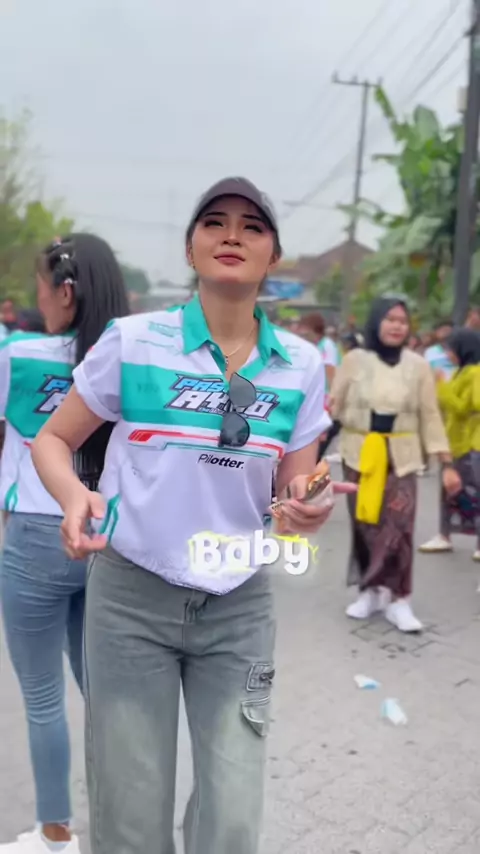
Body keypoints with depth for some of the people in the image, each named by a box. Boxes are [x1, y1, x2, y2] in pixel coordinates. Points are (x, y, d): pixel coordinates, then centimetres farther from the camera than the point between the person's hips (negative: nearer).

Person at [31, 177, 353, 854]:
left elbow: (296, 486, 7)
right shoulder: (132, 341, -9)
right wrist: (75, 495, -20)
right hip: (132, 595, -2)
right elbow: (52, 440, 2)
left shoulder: (301, 365, -1)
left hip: (240, 606, 2)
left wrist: (307, 508, -17)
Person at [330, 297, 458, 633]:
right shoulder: (355, 360, -2)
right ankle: (371, 590, 22)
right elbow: (333, 405, 1)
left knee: (399, 525, -9)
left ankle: (396, 598, 1)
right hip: (359, 453, 0)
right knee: (365, 524, 6)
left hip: (401, 456, 0)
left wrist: (447, 464, -1)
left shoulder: (418, 365, 1)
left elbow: (431, 416, 3)